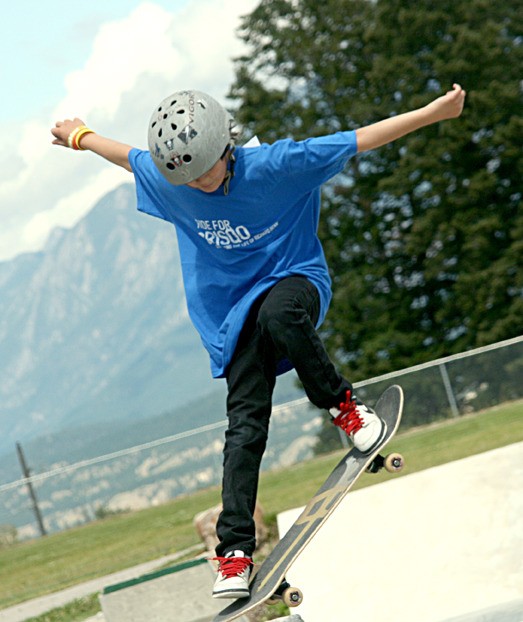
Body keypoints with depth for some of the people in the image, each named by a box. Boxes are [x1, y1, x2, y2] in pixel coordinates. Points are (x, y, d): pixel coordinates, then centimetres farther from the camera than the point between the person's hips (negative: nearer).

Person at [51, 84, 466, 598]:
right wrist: (79, 136, 31)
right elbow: (127, 155, 15)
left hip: (293, 278, -3)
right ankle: (235, 549, -9)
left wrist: (435, 112, -19)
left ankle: (342, 405, -16)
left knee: (279, 314, -41)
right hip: (234, 315, 3)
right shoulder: (165, 178, -8)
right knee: (245, 423, -11)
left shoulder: (273, 166, -20)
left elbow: (357, 140, -18)